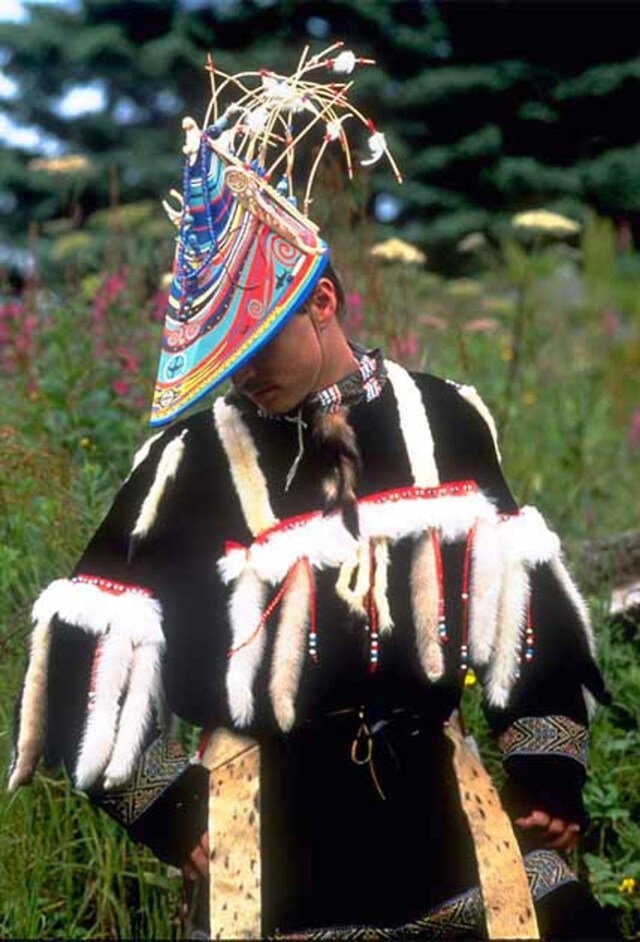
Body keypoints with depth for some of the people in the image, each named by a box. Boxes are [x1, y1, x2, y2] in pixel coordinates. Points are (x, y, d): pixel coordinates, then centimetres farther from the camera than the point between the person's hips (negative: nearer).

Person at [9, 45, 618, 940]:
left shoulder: (445, 421, -1)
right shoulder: (192, 462, -8)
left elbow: (525, 591, 7)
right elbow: (93, 649, -4)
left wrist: (547, 765, 7)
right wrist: (169, 809, -3)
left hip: (438, 792, 3)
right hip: (277, 817, -2)